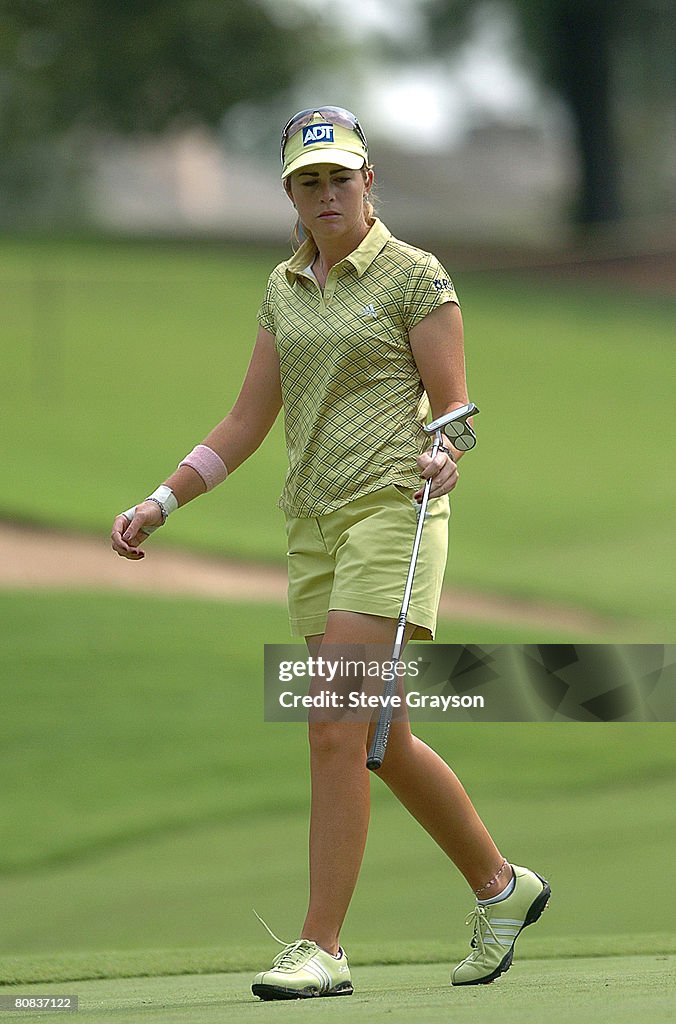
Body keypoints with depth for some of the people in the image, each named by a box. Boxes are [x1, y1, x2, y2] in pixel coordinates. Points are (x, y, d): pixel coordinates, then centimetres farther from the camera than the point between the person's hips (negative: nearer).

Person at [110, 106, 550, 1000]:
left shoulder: (417, 278, -3)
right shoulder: (285, 288, 15)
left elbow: (453, 407, -5)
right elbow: (248, 423, 17)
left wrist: (444, 459, -26)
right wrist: (160, 503, 9)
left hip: (393, 510, -7)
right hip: (313, 523, 7)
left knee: (338, 732, -15)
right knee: (385, 743, 10)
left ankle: (320, 949, -13)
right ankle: (500, 886, 29)